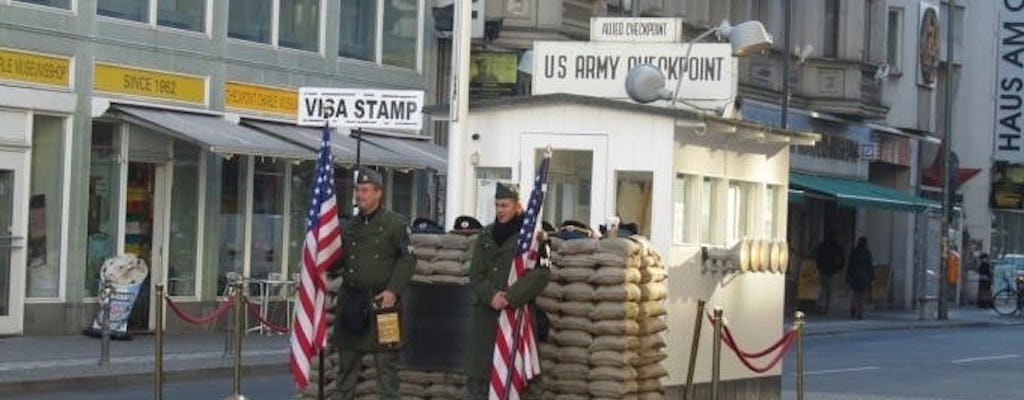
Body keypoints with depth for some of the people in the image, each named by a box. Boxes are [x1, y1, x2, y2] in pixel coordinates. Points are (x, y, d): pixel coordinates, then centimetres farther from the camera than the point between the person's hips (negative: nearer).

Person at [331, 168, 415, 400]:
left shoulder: (396, 224, -1)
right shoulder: (350, 226, 16)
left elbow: (407, 259, -6)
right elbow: (338, 263, 18)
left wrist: (393, 291, -17)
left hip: (381, 301, -5)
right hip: (350, 301, 5)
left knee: (386, 363, -2)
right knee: (347, 362, 10)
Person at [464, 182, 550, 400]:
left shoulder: (532, 235, -2)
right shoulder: (485, 235, 13)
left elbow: (540, 274, -10)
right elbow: (476, 273, 7)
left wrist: (510, 298, -19)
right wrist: (491, 295, -12)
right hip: (485, 315, 4)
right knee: (477, 374, 5)